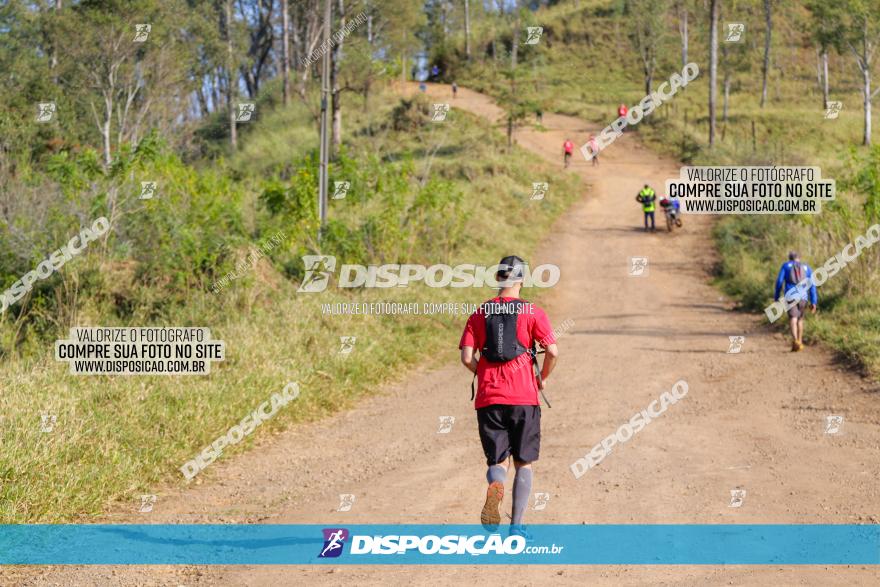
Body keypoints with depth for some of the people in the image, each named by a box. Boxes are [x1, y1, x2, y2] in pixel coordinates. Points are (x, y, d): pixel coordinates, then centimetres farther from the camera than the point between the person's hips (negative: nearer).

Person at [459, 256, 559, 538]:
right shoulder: (532, 312, 0)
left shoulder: (479, 314, 8)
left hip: (488, 398, 2)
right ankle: (516, 526, 8)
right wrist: (543, 379, 9)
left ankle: (495, 486, -28)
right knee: (523, 463, 11)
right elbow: (552, 351, -9)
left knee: (497, 460, 7)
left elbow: (466, 357, 0)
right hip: (524, 398, -2)